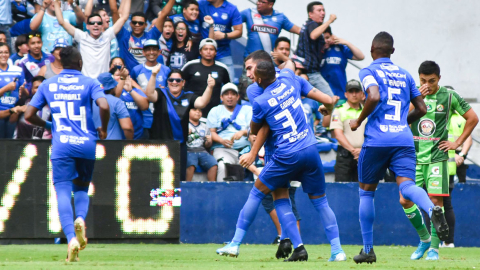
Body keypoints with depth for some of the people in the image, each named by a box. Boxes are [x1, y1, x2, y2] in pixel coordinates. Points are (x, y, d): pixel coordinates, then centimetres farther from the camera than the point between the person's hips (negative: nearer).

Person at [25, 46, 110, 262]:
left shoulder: (48, 85, 11)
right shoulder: (89, 83, 4)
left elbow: (29, 115, 9)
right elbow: (104, 106, -13)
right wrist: (103, 129, 4)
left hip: (61, 145, 0)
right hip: (86, 144, 0)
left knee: (63, 192, -5)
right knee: (82, 188, 19)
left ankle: (71, 237, -26)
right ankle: (80, 219, -13)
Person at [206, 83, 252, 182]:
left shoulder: (247, 110, 19)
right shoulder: (215, 111, 20)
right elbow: (212, 132, 9)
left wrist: (243, 132, -17)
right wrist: (222, 141, -12)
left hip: (245, 148, 1)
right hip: (222, 149, -1)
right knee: (222, 166, -35)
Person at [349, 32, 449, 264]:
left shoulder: (369, 72, 2)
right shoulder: (405, 75, 19)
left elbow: (374, 97, -18)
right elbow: (421, 108, 21)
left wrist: (358, 121, -4)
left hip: (377, 139, -3)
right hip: (404, 139, 3)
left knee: (366, 192, 13)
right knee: (406, 184, -13)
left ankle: (368, 249, 15)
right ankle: (431, 208, -48)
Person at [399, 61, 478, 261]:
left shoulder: (449, 96, 0)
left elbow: (472, 118, 7)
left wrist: (458, 143, 3)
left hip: (437, 157, -2)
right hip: (414, 157, 3)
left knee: (436, 200, -9)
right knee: (406, 200, -3)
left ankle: (434, 247, 0)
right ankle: (424, 239, 17)